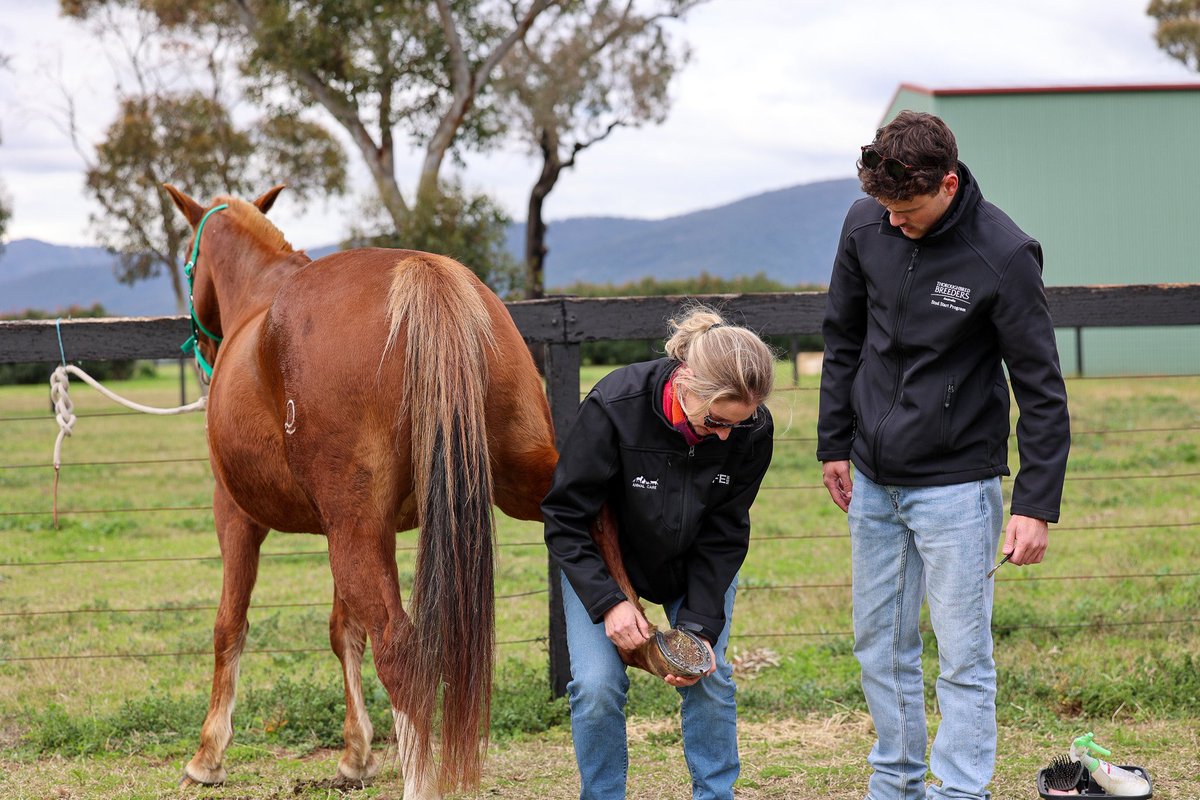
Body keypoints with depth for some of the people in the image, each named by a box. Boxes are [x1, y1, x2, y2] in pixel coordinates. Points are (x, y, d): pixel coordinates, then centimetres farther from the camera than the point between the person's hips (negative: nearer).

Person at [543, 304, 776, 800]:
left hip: (694, 564, 2)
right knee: (597, 685, -14)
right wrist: (608, 602, -31)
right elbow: (564, 517, -25)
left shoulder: (753, 431, -27)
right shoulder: (614, 407, -36)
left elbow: (724, 536, -16)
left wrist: (700, 624, -25)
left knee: (709, 678, -8)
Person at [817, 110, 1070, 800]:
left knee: (963, 659, -3)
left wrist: (1036, 503, -15)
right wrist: (835, 444, 13)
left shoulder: (1004, 255, -17)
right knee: (881, 647, 13)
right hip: (873, 482, 5)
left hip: (955, 484, -5)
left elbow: (1041, 387, -12)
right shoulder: (866, 225, -3)